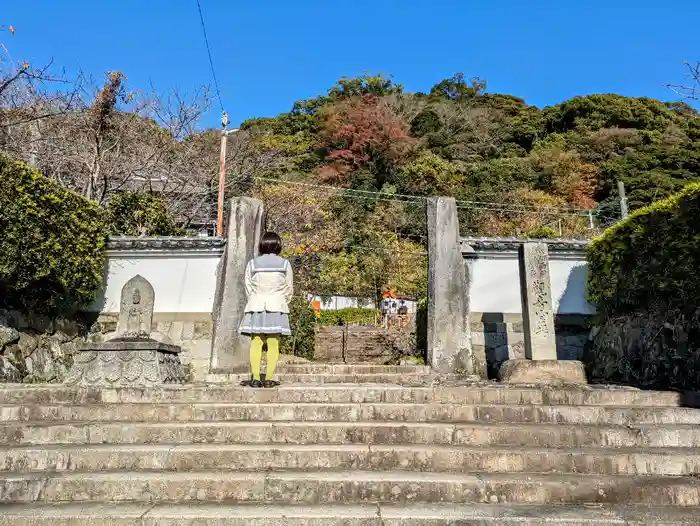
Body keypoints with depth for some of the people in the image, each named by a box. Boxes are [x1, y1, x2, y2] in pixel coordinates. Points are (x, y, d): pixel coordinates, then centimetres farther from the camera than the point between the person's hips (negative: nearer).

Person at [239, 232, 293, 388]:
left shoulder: (252, 263, 3)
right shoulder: (284, 264, 2)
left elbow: (248, 287, 7)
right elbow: (289, 289, 7)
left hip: (256, 305, 1)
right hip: (277, 305, -1)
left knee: (256, 343, 2)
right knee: (273, 345, 1)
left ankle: (255, 378, -2)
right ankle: (269, 379, -1)